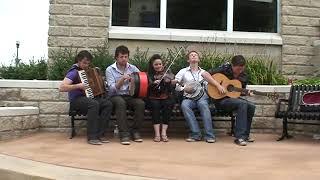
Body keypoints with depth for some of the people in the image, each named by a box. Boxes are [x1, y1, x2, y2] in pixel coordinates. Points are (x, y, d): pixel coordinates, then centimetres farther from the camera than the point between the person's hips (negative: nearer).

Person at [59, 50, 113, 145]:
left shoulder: (85, 71, 16)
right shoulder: (74, 72, -10)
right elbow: (62, 88, -21)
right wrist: (78, 86, -25)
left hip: (88, 97, 8)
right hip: (76, 99, -8)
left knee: (108, 104, -17)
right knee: (94, 104, -37)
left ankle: (100, 134, -17)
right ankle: (92, 137, -31)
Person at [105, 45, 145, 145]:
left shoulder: (133, 68, 8)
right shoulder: (110, 70, -1)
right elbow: (112, 88, -10)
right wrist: (122, 79, -25)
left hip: (130, 95, 3)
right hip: (116, 96, -2)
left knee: (141, 103, -29)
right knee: (121, 103, -37)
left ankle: (134, 130, -13)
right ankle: (124, 133, -31)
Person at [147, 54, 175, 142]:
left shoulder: (168, 74, 9)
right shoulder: (149, 75, 7)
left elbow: (170, 90, -1)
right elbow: (147, 89, -7)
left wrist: (171, 83, -22)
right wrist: (153, 84, -25)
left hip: (166, 98, 1)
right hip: (153, 98, -1)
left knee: (169, 104, -30)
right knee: (156, 105, -32)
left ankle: (164, 132, -31)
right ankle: (157, 133, -34)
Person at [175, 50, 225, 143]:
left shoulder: (203, 72, 20)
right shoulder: (183, 71, 17)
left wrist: (218, 85, -21)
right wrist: (184, 88, -7)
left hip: (202, 96, 0)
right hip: (188, 97, 0)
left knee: (203, 104, -35)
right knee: (184, 105, -34)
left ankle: (209, 135, -33)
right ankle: (196, 134, -31)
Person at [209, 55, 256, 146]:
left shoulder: (244, 76, 3)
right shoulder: (225, 69, -13)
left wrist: (247, 93, -7)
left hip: (233, 97, 7)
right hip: (221, 99, -7)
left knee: (251, 106, -14)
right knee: (243, 104, -29)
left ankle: (245, 135, 1)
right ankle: (239, 137, -27)